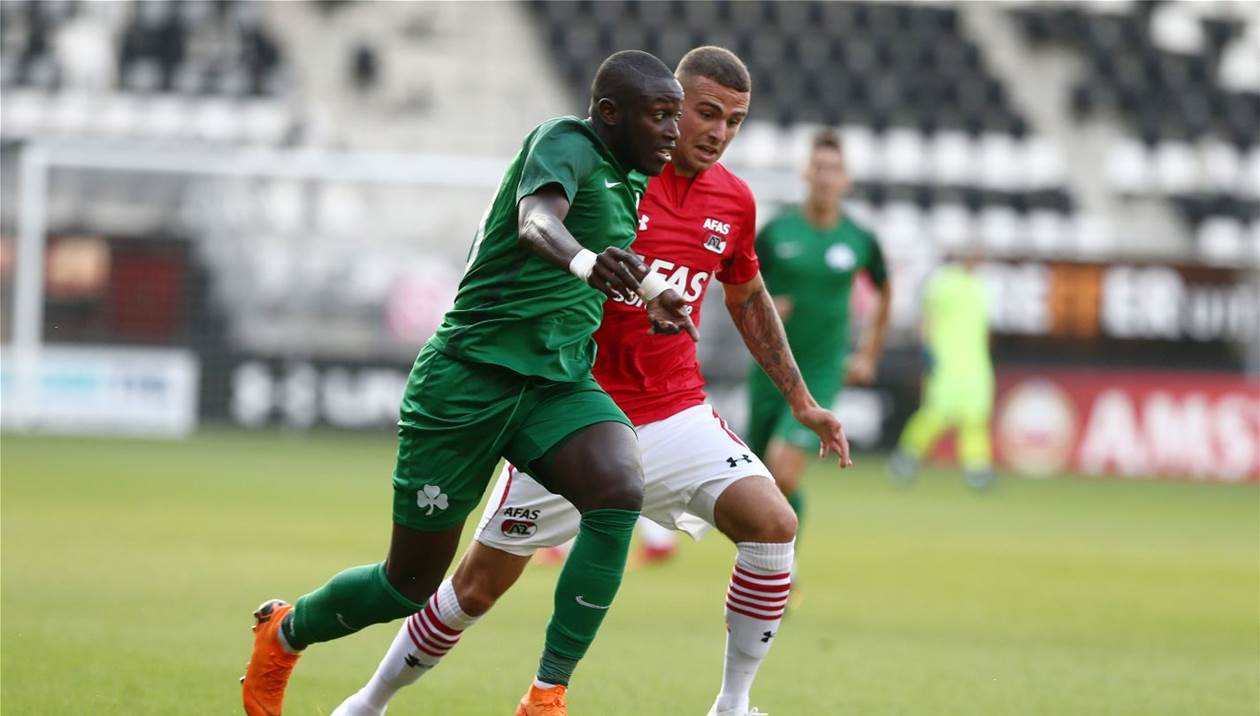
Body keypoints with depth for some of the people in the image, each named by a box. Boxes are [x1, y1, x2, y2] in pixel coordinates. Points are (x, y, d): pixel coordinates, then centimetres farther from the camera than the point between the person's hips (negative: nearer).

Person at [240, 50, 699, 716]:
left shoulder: (629, 181, 12)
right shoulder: (567, 142, -14)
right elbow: (537, 220, -37)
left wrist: (648, 288, 25)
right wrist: (585, 260, -57)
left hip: (559, 384, 7)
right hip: (471, 379, -7)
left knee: (619, 493, -27)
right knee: (410, 584, 3)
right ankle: (282, 633, 35)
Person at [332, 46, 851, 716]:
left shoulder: (734, 201, 3)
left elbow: (748, 299, 21)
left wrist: (801, 398, 22)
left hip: (676, 415, 4)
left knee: (772, 524, -19)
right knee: (482, 581, 1)